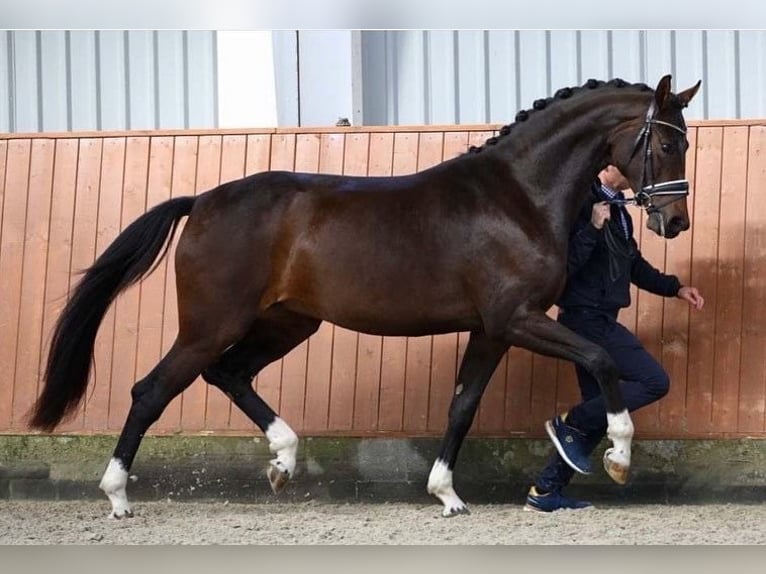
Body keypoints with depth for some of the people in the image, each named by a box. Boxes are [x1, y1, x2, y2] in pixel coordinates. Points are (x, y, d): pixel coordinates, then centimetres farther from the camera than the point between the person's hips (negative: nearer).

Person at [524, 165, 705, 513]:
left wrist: (675, 288, 22)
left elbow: (634, 264, 26)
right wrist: (593, 227, -30)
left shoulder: (617, 210, 13)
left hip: (599, 322, 10)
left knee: (601, 412, 11)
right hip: (586, 317, -10)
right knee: (654, 382, -13)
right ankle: (571, 425, -4)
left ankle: (546, 492, 13)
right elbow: (566, 263, -23)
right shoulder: (583, 203, -16)